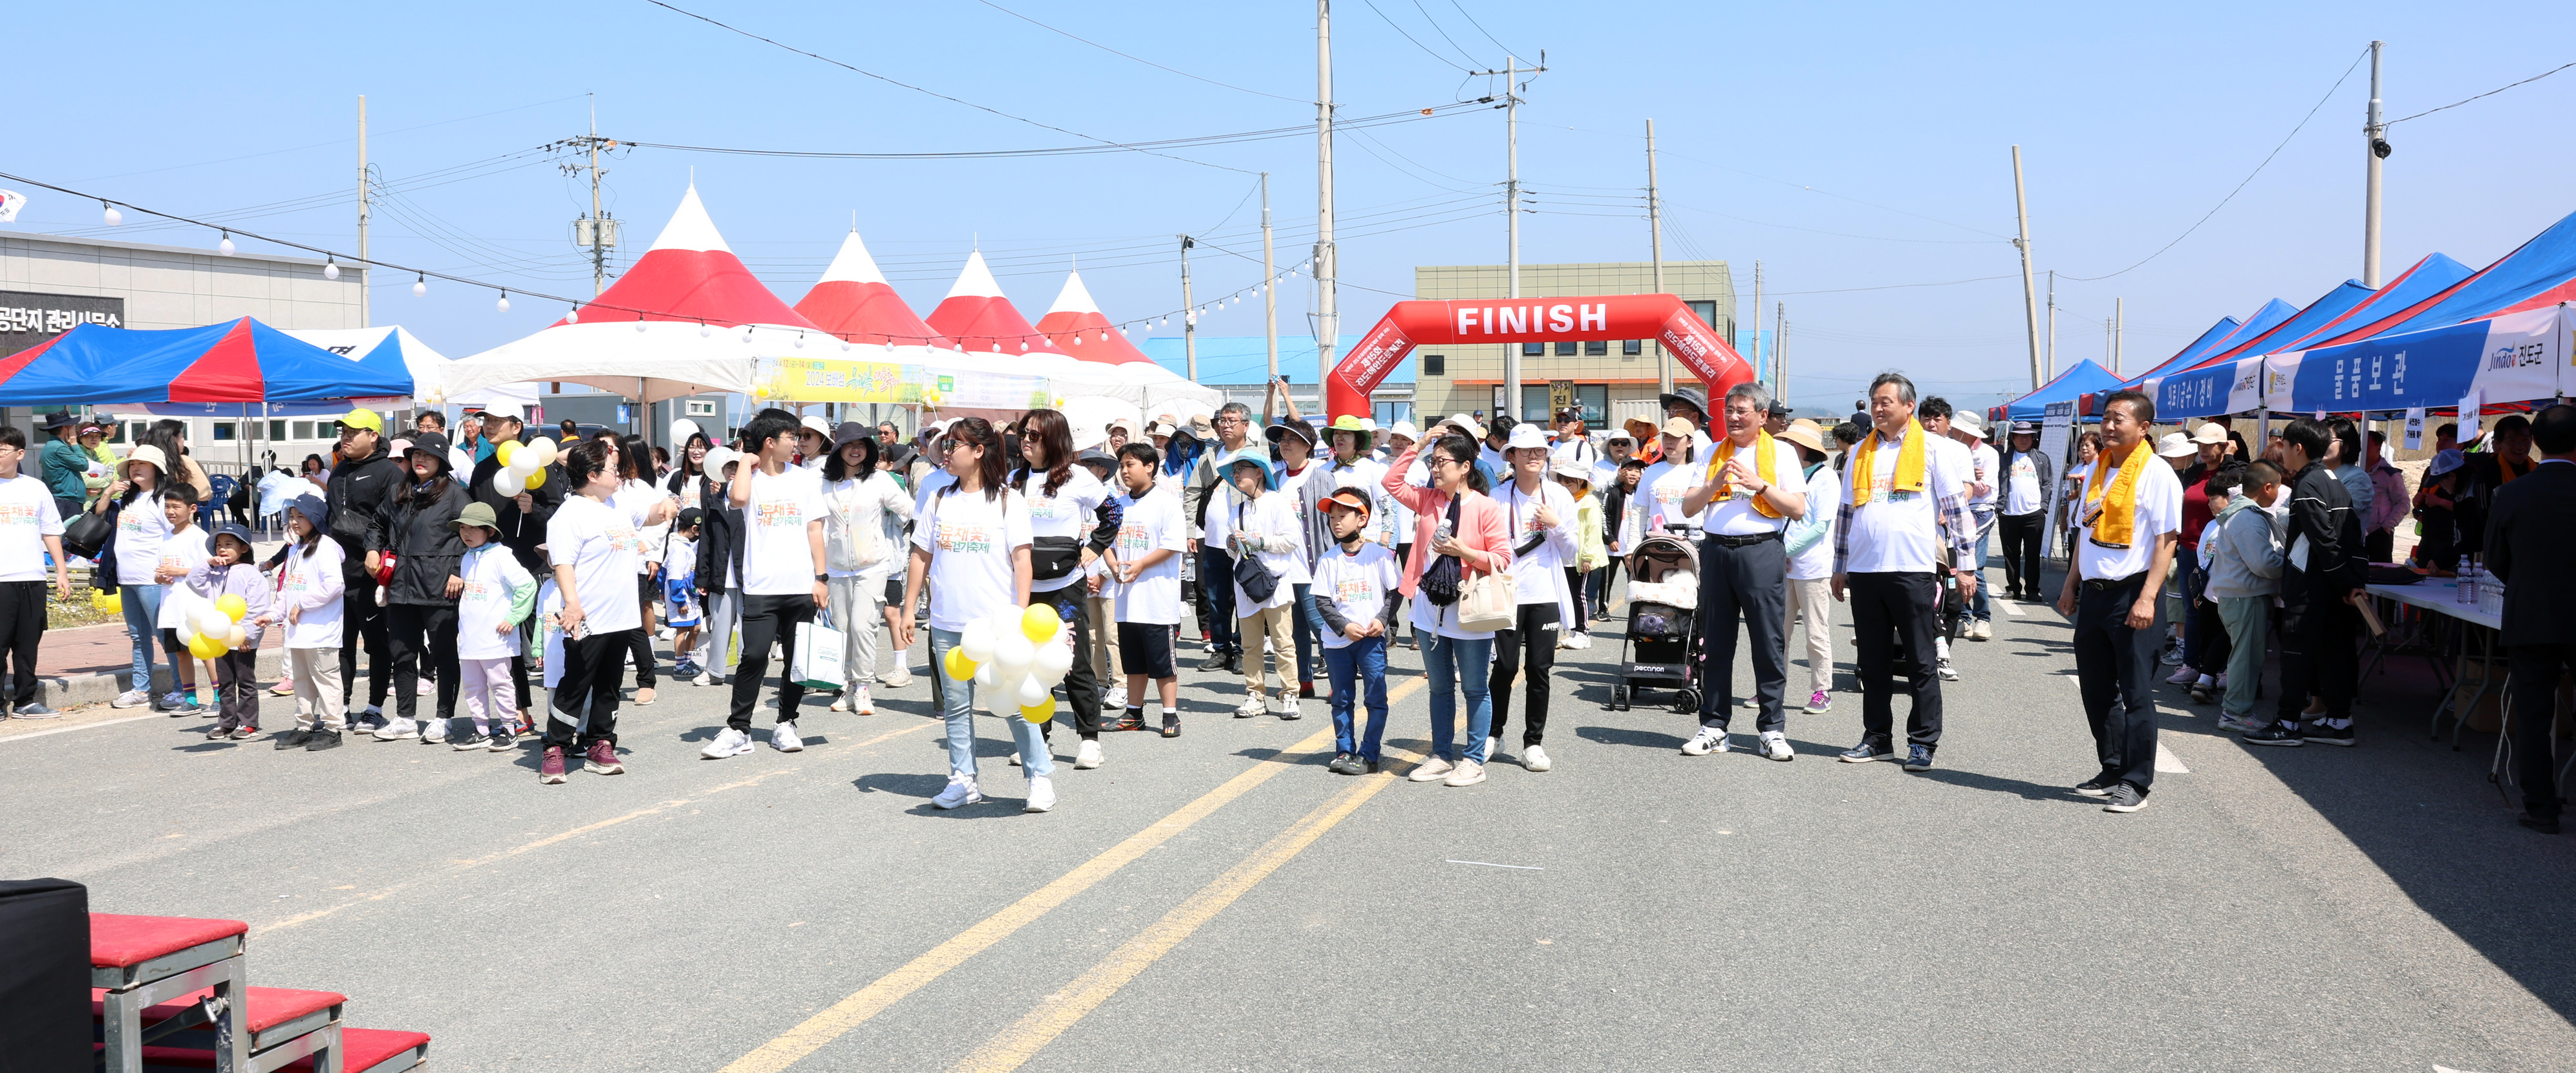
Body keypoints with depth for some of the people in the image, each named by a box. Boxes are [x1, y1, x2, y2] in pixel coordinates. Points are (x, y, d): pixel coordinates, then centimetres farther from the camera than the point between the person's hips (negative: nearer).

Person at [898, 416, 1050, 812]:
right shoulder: (939, 501, 11)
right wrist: (908, 610, 10)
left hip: (996, 622, -4)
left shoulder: (1007, 500, -1)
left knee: (1013, 703, -4)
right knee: (956, 703, 8)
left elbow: (1021, 560, -4)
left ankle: (1040, 776, 6)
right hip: (947, 624, 4)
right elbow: (921, 557, 14)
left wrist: (1020, 613, -11)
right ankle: (964, 780, 16)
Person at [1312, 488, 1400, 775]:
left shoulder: (1379, 555, -3)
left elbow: (1396, 591, 1)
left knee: (1376, 698, -3)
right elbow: (1321, 601, 0)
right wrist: (1344, 626, -13)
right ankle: (1344, 752, 20)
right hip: (1337, 640, 2)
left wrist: (1383, 619, -12)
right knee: (1342, 700, 10)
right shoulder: (1328, 560, 2)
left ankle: (1368, 756, 3)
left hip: (1372, 637, -2)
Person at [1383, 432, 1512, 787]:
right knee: (1439, 687, 15)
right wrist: (1417, 446, 5)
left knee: (1475, 688, 4)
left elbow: (1502, 558, -10)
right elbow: (1392, 482, 11)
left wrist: (1462, 551, -21)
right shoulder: (1428, 500, 7)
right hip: (1430, 610, 6)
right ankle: (1442, 756, 24)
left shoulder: (1486, 508, -10)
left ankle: (1473, 760, 12)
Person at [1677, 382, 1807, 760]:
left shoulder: (1781, 452, 6)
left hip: (1762, 550, -3)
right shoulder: (1714, 453, 15)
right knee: (1715, 643, 6)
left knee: (1769, 643, -2)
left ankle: (1773, 729, 5)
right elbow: (1688, 508, 10)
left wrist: (1759, 484, -12)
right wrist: (1715, 483, -7)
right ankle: (1713, 727, 12)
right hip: (1716, 549, 3)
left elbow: (1798, 509, -2)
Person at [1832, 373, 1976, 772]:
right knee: (1873, 662, 10)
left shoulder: (1932, 448, 0)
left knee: (1919, 663, 1)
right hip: (1864, 571, 5)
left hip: (1913, 570, -5)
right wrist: (1840, 568, 17)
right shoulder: (1861, 452, 14)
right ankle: (1877, 738, 18)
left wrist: (1962, 563, -5)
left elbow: (1956, 507, 0)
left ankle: (1923, 742, 8)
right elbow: (1845, 512, 18)